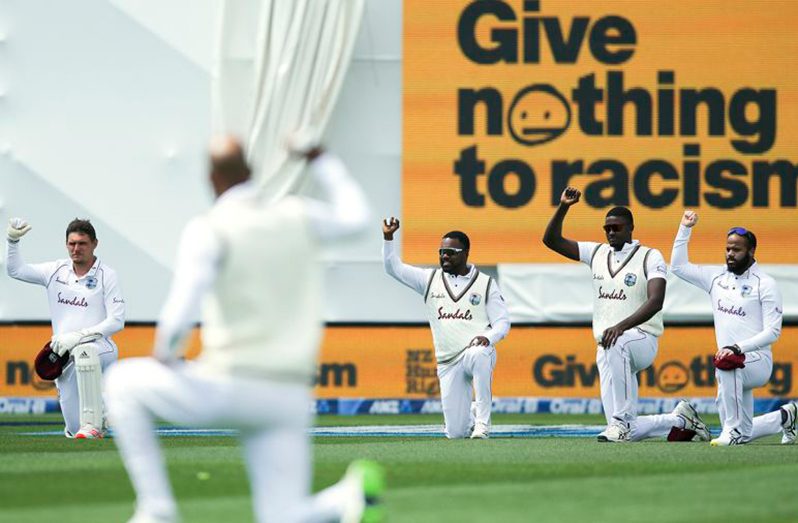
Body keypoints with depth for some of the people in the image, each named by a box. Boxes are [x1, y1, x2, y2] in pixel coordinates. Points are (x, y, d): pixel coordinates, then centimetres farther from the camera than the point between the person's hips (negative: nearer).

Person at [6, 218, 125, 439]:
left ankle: (92, 423, -38)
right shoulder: (57, 270, 9)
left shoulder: (106, 275, -3)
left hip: (101, 347, -4)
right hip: (64, 358, 4)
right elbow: (15, 270, 12)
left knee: (83, 352, -43)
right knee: (73, 430, -1)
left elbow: (116, 321, -10)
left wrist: (78, 336, -20)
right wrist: (13, 240, -4)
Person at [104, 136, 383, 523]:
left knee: (123, 384, 20)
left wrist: (162, 355, 3)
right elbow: (355, 217, 29)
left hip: (229, 386, -5)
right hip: (289, 398, 5)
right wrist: (318, 159, 39)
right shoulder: (296, 216, 8)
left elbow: (179, 316, -18)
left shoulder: (208, 231, -7)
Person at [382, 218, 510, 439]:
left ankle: (482, 421, -29)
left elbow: (502, 322, 1)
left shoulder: (486, 284, 5)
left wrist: (488, 337, -21)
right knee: (455, 432, -5)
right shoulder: (430, 279, 12)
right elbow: (393, 268, 9)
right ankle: (471, 415, 33)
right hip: (448, 363, 3)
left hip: (477, 352, -3)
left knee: (478, 355, -42)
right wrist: (388, 238, -5)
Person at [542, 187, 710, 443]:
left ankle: (620, 421, -39)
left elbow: (656, 301, -18)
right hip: (608, 348, 6)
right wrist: (563, 207, -5)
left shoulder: (650, 257, -4)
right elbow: (551, 240, 10)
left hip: (642, 338, -6)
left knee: (617, 343, -44)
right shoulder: (597, 253, 12)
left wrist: (622, 326, -32)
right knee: (628, 433, -1)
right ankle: (679, 419, 26)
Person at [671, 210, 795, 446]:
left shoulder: (765, 284, -7)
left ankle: (732, 431, -30)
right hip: (734, 367, 7)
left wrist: (738, 348, -26)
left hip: (757, 362, -7)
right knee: (744, 434, 9)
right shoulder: (717, 276, 11)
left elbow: (772, 332, -13)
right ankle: (784, 417, 38)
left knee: (727, 364, -41)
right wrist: (685, 228, 4)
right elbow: (678, 266, 13)